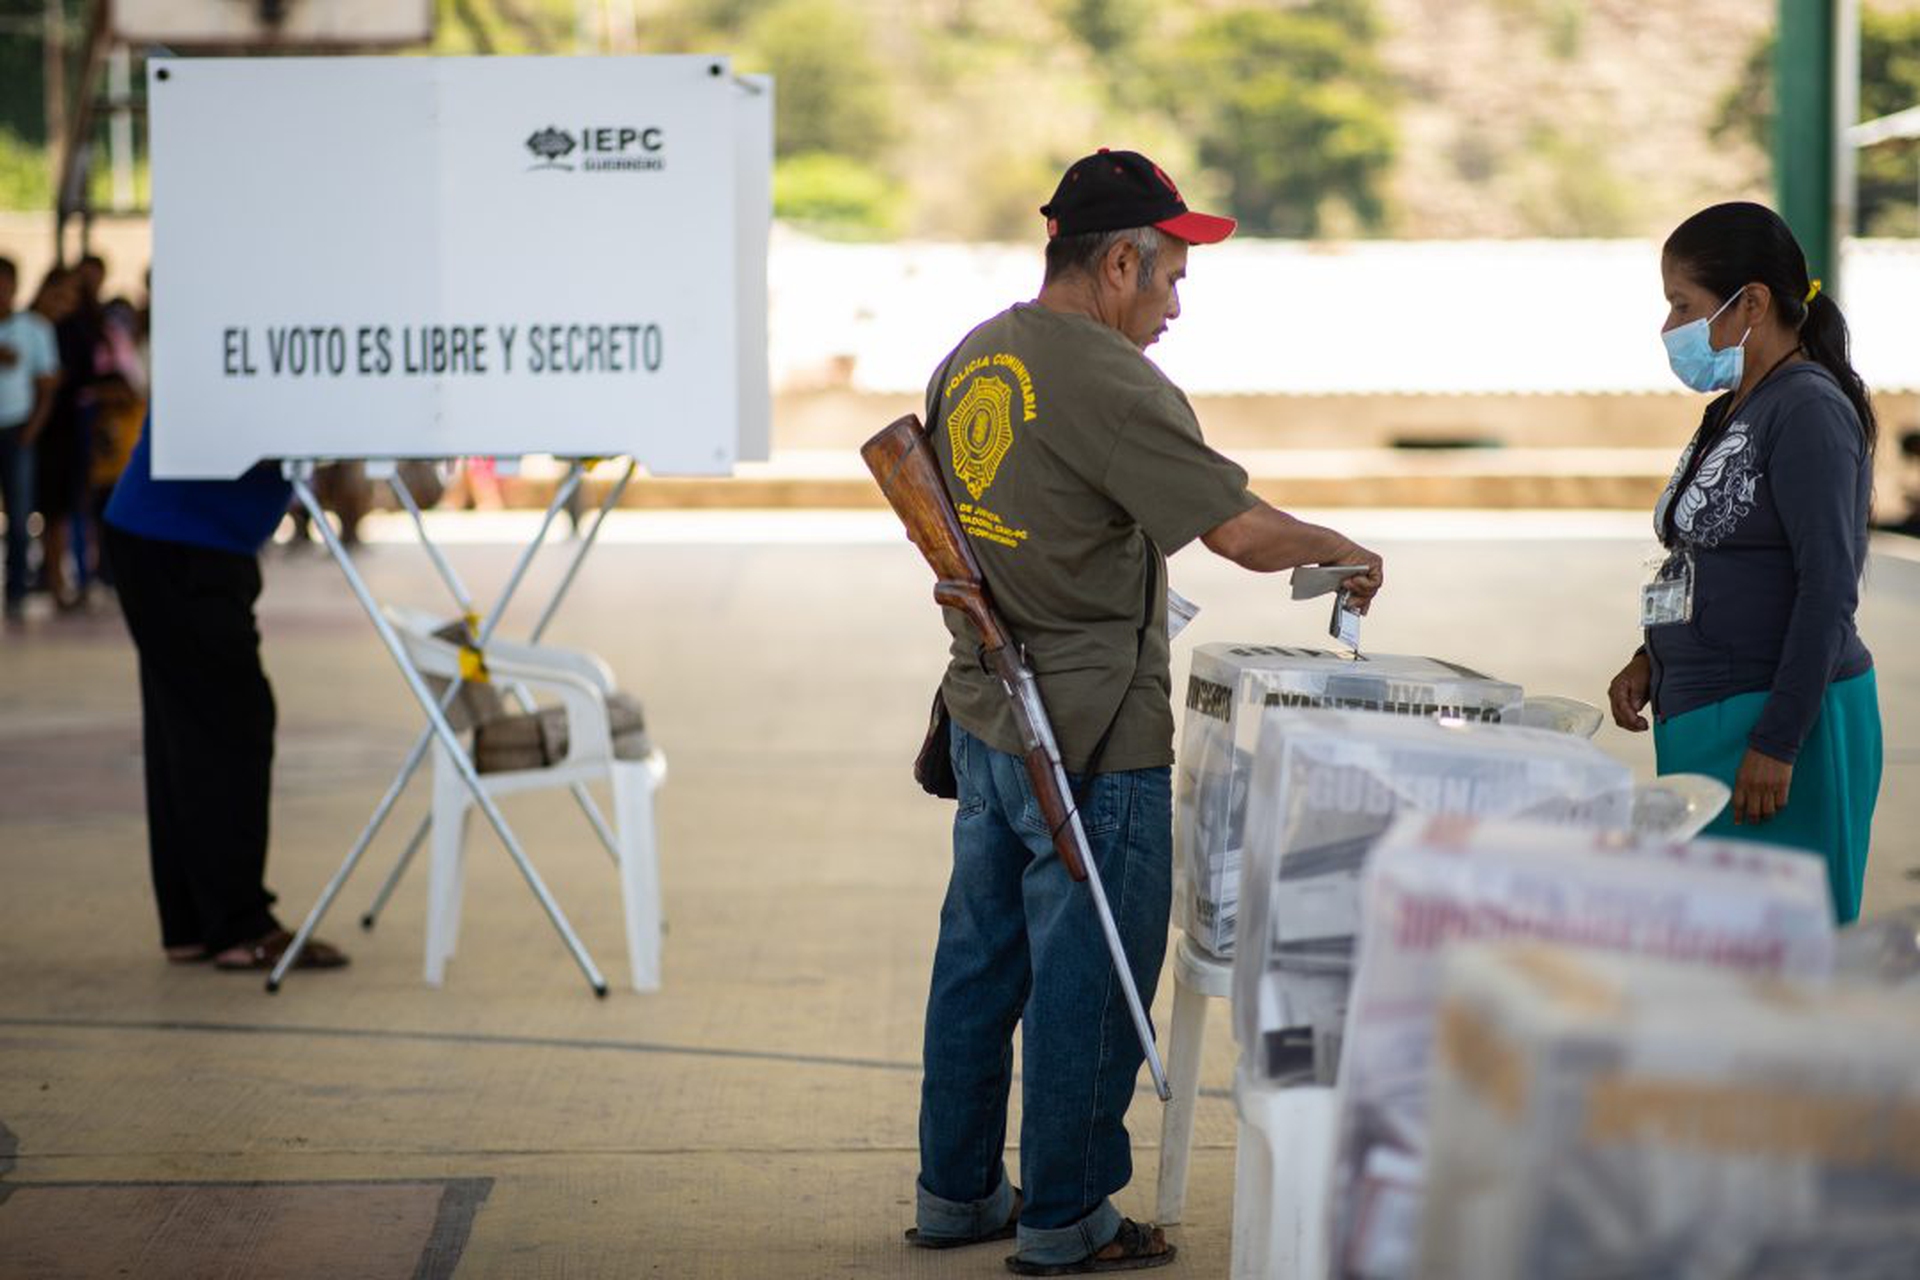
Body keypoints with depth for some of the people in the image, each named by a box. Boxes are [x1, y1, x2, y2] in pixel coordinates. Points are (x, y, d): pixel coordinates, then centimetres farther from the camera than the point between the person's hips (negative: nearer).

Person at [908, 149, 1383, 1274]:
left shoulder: (969, 362, 9)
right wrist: (1342, 550, -4)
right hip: (1092, 736, -9)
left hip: (986, 712, 9)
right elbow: (1240, 529, -21)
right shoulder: (1111, 383, -18)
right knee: (1087, 973, 1)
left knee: (981, 956, 16)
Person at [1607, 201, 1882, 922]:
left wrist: (1777, 744, -22)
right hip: (1706, 722, 10)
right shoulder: (1731, 412, 17)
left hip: (1785, 719, -10)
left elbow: (1829, 587, -19)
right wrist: (1652, 661, 11)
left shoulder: (1809, 411, -13)